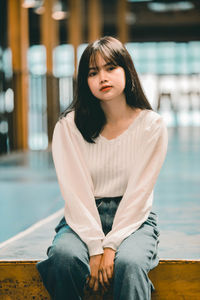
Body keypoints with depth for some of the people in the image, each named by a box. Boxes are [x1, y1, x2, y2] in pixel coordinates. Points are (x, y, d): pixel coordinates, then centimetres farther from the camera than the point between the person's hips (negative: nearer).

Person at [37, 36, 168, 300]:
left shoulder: (152, 125, -3)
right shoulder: (69, 126, -2)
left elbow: (139, 193, -7)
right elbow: (76, 192, -8)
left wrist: (110, 247, -17)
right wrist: (95, 248, -19)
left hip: (133, 219, -1)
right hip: (83, 219, 1)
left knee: (129, 263, -35)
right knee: (64, 255, -31)